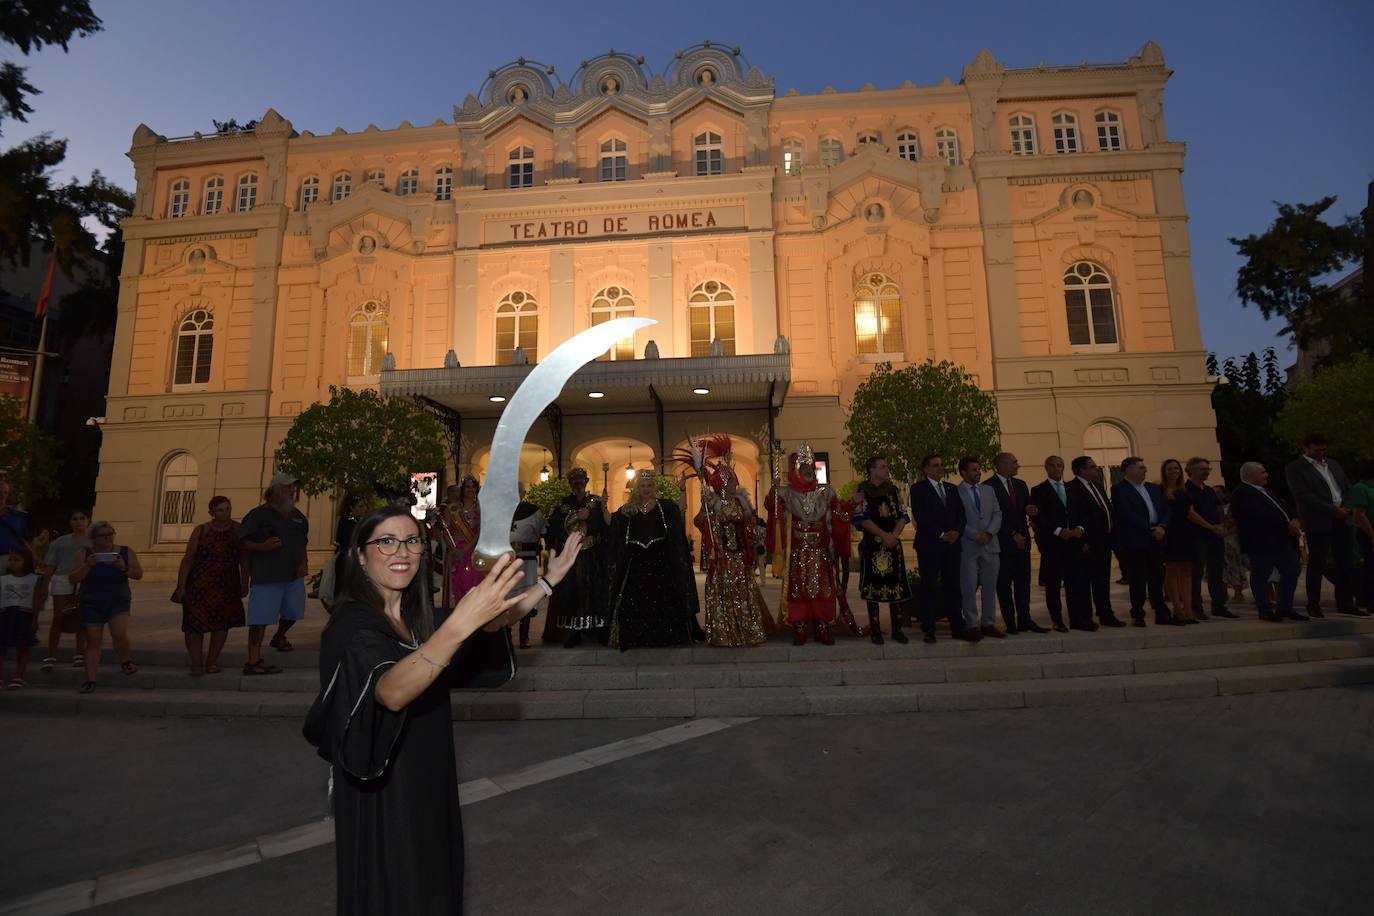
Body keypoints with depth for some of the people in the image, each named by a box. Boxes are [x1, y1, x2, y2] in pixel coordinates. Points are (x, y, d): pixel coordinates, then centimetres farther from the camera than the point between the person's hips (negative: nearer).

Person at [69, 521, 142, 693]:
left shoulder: (126, 552, 0)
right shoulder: (85, 553, -1)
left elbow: (139, 574, 0)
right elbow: (72, 579, -4)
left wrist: (124, 568, -19)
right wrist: (88, 566, -20)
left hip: (118, 602, -1)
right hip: (91, 604, 1)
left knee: (120, 634, -18)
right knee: (93, 641, 3)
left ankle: (126, 661, 10)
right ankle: (90, 680, 12)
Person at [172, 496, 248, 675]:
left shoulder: (238, 531, -2)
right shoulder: (201, 531, -4)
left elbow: (244, 561, 2)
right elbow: (187, 560, -3)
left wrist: (244, 585, 3)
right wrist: (181, 587, -7)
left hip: (227, 587, 1)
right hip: (199, 586, -1)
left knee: (222, 622, 3)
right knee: (194, 623, -2)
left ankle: (212, 661, 17)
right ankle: (196, 663, 9)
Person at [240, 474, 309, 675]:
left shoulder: (296, 515, 14)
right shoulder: (258, 515, -5)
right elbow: (242, 541, -8)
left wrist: (303, 563, 7)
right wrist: (263, 546, -25)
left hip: (294, 575, 7)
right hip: (266, 575, -7)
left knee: (292, 611, 16)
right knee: (260, 618, -6)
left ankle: (279, 637, 44)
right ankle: (253, 661, -2)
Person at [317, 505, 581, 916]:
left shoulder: (417, 616, 1)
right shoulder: (350, 625, -22)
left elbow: (491, 623, 9)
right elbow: (392, 692, -40)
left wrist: (550, 578, 0)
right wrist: (462, 621, -54)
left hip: (430, 786, 7)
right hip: (382, 798, -7)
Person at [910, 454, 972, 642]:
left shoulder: (951, 489, 18)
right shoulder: (918, 489, 0)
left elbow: (961, 514, 13)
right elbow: (920, 517, -10)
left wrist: (957, 531, -6)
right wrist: (941, 534, -13)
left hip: (952, 543, 5)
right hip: (929, 544, -5)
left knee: (953, 586, 6)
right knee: (929, 587, 0)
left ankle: (958, 628, 11)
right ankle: (928, 628, 5)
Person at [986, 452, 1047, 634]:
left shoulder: (1021, 484, 14)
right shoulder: (989, 486, -8)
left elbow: (1029, 506, 17)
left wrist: (1032, 510, -7)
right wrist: (1013, 534, -12)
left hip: (1022, 540, 6)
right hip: (1003, 542, -6)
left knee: (1023, 582, 7)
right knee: (1004, 584, 1)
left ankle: (1024, 620, 13)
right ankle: (1010, 623, 7)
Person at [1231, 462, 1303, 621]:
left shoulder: (1266, 491, 21)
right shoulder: (1242, 494, -12)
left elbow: (1282, 508, 16)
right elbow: (1262, 515, -20)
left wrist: (1295, 520, -4)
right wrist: (1287, 525, -17)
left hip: (1283, 540, 10)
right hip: (1261, 543, -10)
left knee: (1293, 570, 11)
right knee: (1260, 576, -1)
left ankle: (1285, 608, 21)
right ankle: (1265, 611, 8)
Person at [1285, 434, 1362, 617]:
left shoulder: (1332, 463, 18)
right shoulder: (1295, 468, -5)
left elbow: (1348, 487, 19)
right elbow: (1304, 496, -13)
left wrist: (1345, 507, 0)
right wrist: (1334, 511, -16)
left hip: (1342, 519, 6)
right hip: (1318, 522, -6)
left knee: (1345, 562, 7)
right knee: (1316, 564, 0)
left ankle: (1345, 603, 16)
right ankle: (1313, 605, 8)